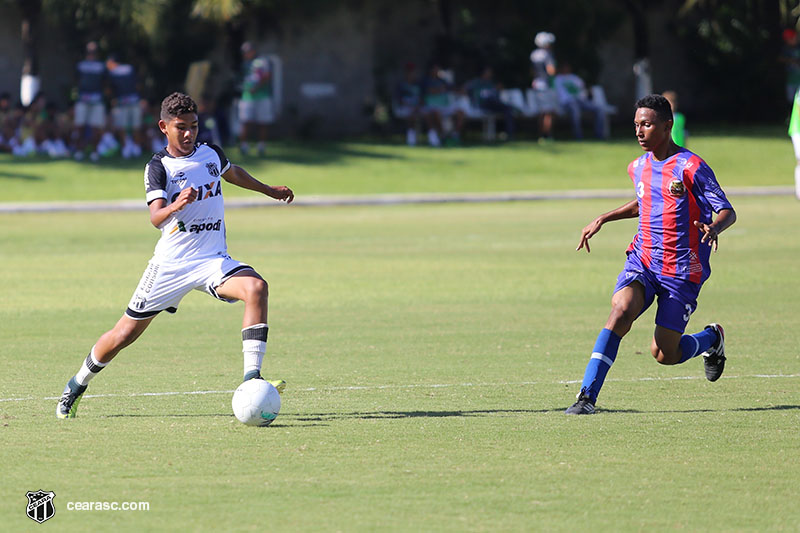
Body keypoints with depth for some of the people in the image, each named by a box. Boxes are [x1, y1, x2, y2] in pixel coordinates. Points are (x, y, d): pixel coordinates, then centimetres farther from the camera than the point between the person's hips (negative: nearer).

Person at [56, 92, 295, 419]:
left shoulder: (212, 155, 6)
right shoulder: (158, 167, -9)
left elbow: (233, 173, 31)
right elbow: (156, 218, -24)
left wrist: (269, 190, 42)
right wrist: (175, 206, -45)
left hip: (213, 259, 3)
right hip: (171, 264, -3)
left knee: (256, 287, -28)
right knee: (124, 335, 2)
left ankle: (251, 377, -30)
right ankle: (78, 384, 29)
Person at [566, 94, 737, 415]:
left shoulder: (690, 167, -11)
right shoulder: (638, 168, 9)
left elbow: (728, 212, -11)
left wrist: (714, 227, -34)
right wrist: (603, 220, 21)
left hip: (682, 271, -4)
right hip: (643, 260, 4)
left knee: (664, 354, -3)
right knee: (621, 312, -26)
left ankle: (712, 339, 31)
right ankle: (587, 397, -27)